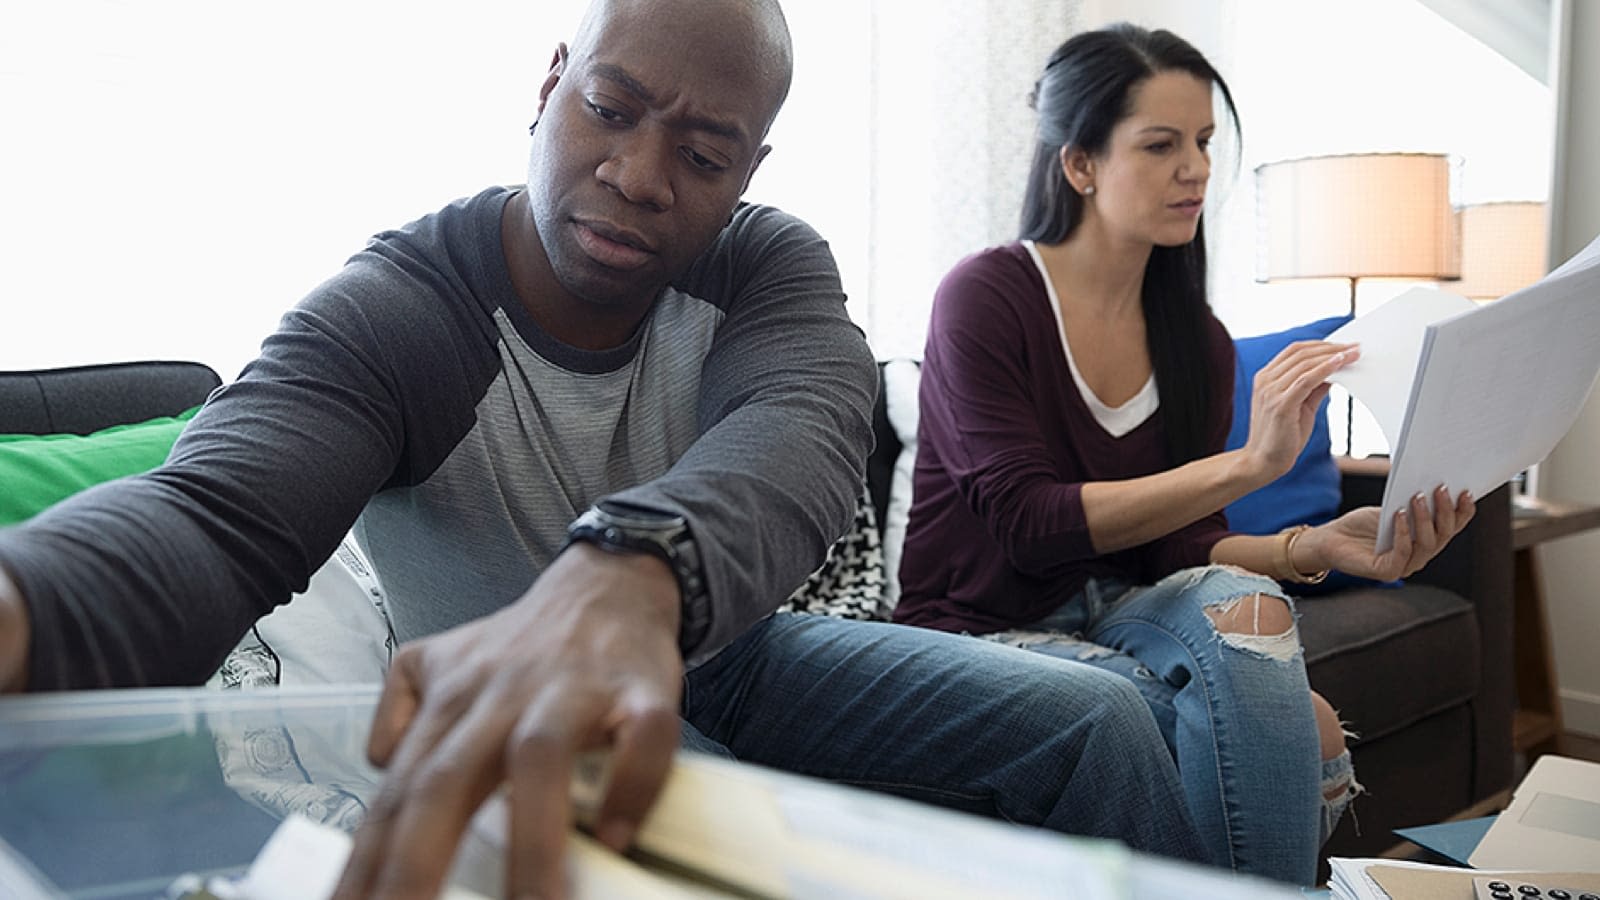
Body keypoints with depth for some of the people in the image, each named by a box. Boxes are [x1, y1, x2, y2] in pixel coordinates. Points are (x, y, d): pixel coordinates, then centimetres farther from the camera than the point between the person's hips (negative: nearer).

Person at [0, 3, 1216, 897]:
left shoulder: (770, 265, -11)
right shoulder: (388, 316, -19)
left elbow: (802, 434, -34)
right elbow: (212, 522, -35)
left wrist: (625, 572, -58)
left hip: (739, 658, 4)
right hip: (506, 728, -3)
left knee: (1094, 715, -7)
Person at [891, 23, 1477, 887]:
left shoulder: (1195, 341, 6)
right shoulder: (985, 297, -11)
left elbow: (1178, 543, 2)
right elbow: (1027, 525, -20)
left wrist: (1316, 545, -19)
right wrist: (1247, 462, -27)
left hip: (1118, 614, 5)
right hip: (980, 628, -5)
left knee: (1243, 605, -30)